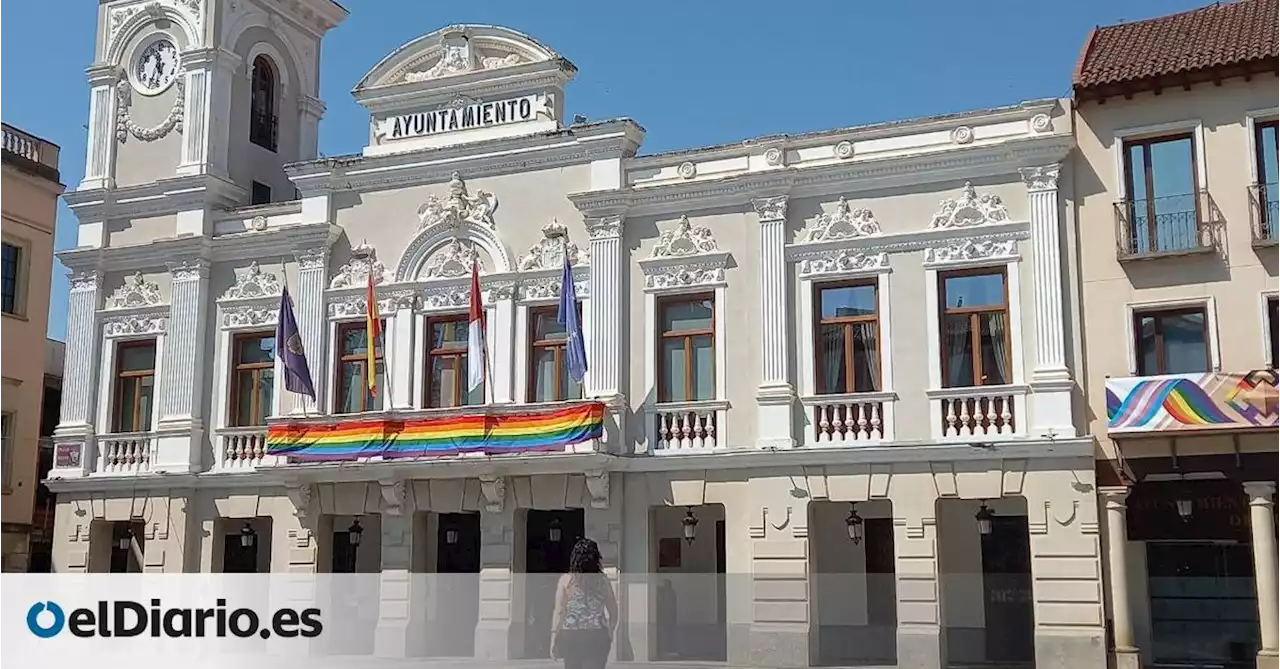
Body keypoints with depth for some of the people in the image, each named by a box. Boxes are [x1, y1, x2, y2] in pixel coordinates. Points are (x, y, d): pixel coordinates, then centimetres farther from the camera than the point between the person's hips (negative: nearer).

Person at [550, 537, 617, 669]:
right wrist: (610, 634, 18)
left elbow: (558, 611, -6)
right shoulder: (602, 580, 0)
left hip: (571, 636, 0)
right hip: (597, 637, 0)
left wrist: (554, 638, 0)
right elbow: (614, 611, 4)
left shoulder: (566, 580, -4)